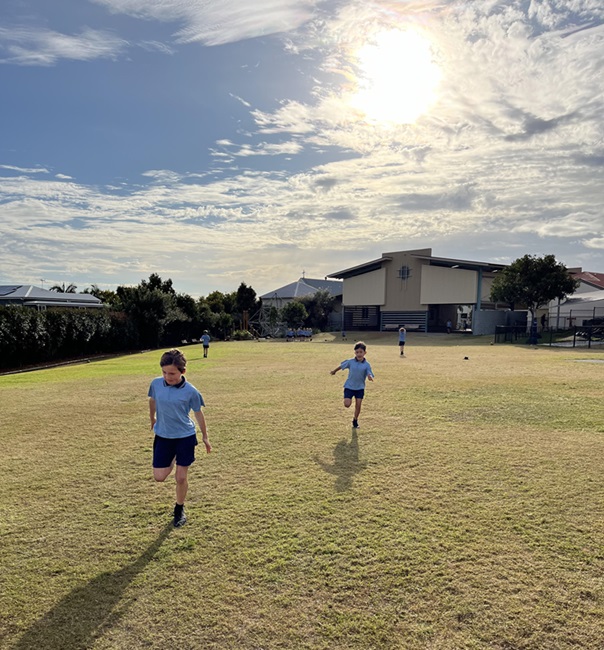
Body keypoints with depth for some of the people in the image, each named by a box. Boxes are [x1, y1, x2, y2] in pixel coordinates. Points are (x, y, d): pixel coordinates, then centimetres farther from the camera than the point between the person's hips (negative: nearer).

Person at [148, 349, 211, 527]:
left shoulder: (191, 391, -16)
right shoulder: (156, 384, -9)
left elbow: (198, 413, -2)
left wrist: (205, 436, 6)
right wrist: (152, 419, 25)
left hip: (185, 437, -3)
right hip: (163, 437, 3)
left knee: (181, 478, 2)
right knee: (159, 477, 2)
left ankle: (179, 509, 28)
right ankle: (173, 460, 36)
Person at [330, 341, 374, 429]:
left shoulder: (366, 364, -9)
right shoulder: (350, 362, -6)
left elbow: (369, 374, -17)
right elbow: (341, 366, 10)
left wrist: (370, 377, -41)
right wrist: (334, 371, 23)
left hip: (360, 388, 1)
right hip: (349, 386, 0)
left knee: (358, 405, 1)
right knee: (347, 404, -13)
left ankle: (355, 421, 24)